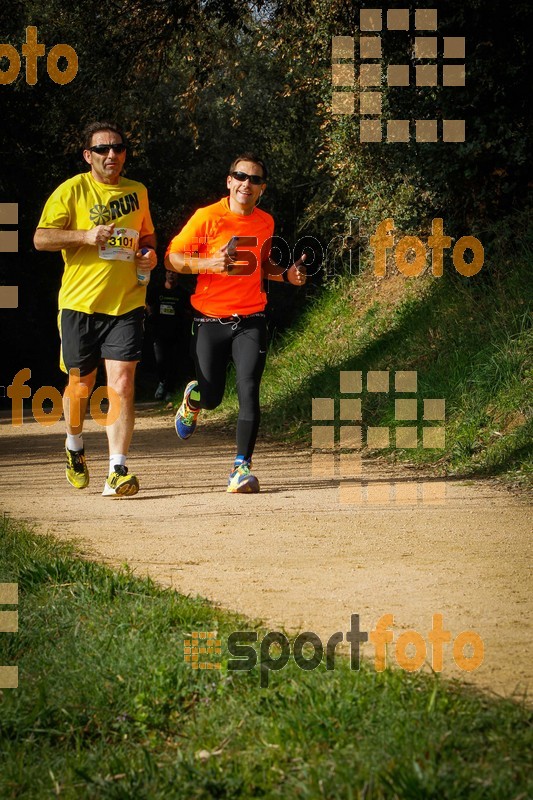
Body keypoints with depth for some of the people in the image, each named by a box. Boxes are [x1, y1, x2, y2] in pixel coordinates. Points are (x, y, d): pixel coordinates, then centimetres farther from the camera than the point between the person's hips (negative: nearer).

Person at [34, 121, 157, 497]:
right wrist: (85, 235, -21)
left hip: (126, 304, 2)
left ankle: (118, 471, -14)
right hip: (80, 303, -1)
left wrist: (149, 252, 5)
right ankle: (75, 447, 40)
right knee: (81, 385, 11)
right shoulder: (72, 191, -2)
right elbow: (41, 238, -7)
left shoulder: (138, 192, 11)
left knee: (121, 385, -11)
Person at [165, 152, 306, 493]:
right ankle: (192, 399, 39)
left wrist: (286, 274, 6)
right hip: (210, 320, -2)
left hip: (251, 320, 2)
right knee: (212, 398, 1)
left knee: (249, 391, -14)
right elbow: (172, 258, -5)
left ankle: (243, 466, -8)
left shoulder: (266, 222, 8)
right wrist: (208, 264, -21)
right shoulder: (208, 217, -7)